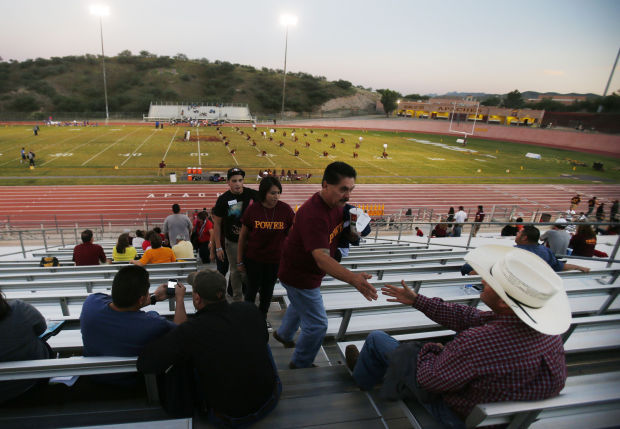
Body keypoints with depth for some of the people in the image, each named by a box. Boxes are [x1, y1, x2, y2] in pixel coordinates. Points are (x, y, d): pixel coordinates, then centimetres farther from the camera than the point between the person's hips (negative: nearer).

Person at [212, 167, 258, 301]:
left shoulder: (252, 194, -7)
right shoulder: (223, 199, -9)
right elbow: (217, 224, -3)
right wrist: (218, 247, -4)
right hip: (232, 242, -1)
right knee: (235, 271, 12)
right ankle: (237, 298, 30)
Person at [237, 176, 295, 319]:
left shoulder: (285, 210, -10)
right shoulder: (252, 210, -11)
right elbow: (242, 236, -2)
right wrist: (239, 261, 2)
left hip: (275, 259, 1)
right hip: (253, 259, -1)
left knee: (267, 291, 18)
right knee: (252, 289, 11)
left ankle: (262, 316, 41)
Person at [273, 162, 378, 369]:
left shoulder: (336, 206, -5)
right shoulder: (313, 214, -36)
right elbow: (321, 258, -46)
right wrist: (353, 278, -58)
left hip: (299, 271, 10)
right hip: (299, 276, -10)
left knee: (299, 304, 33)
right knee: (317, 324, 3)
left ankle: (284, 334, 62)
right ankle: (300, 366, 28)